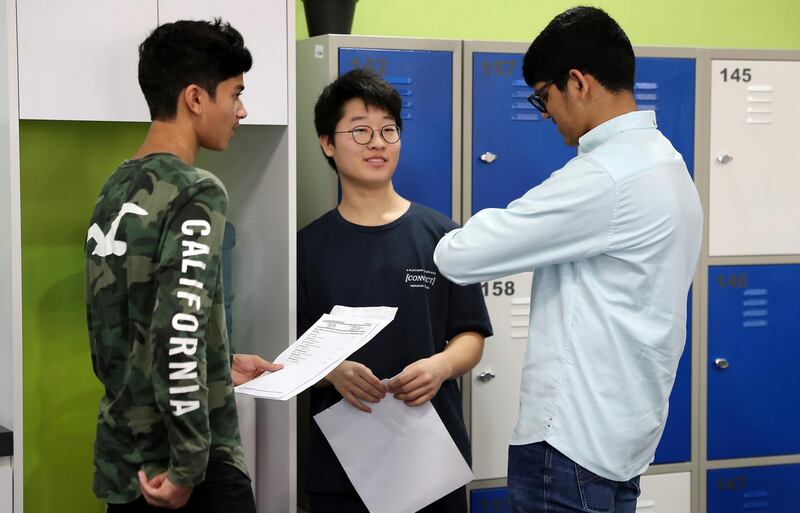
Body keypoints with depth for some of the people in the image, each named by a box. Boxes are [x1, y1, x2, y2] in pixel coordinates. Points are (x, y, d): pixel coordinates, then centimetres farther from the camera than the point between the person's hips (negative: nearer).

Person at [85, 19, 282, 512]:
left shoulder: (115, 191, 9)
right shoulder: (196, 194, -15)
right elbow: (179, 332, -26)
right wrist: (189, 466, -22)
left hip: (125, 460, 8)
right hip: (183, 465, -8)